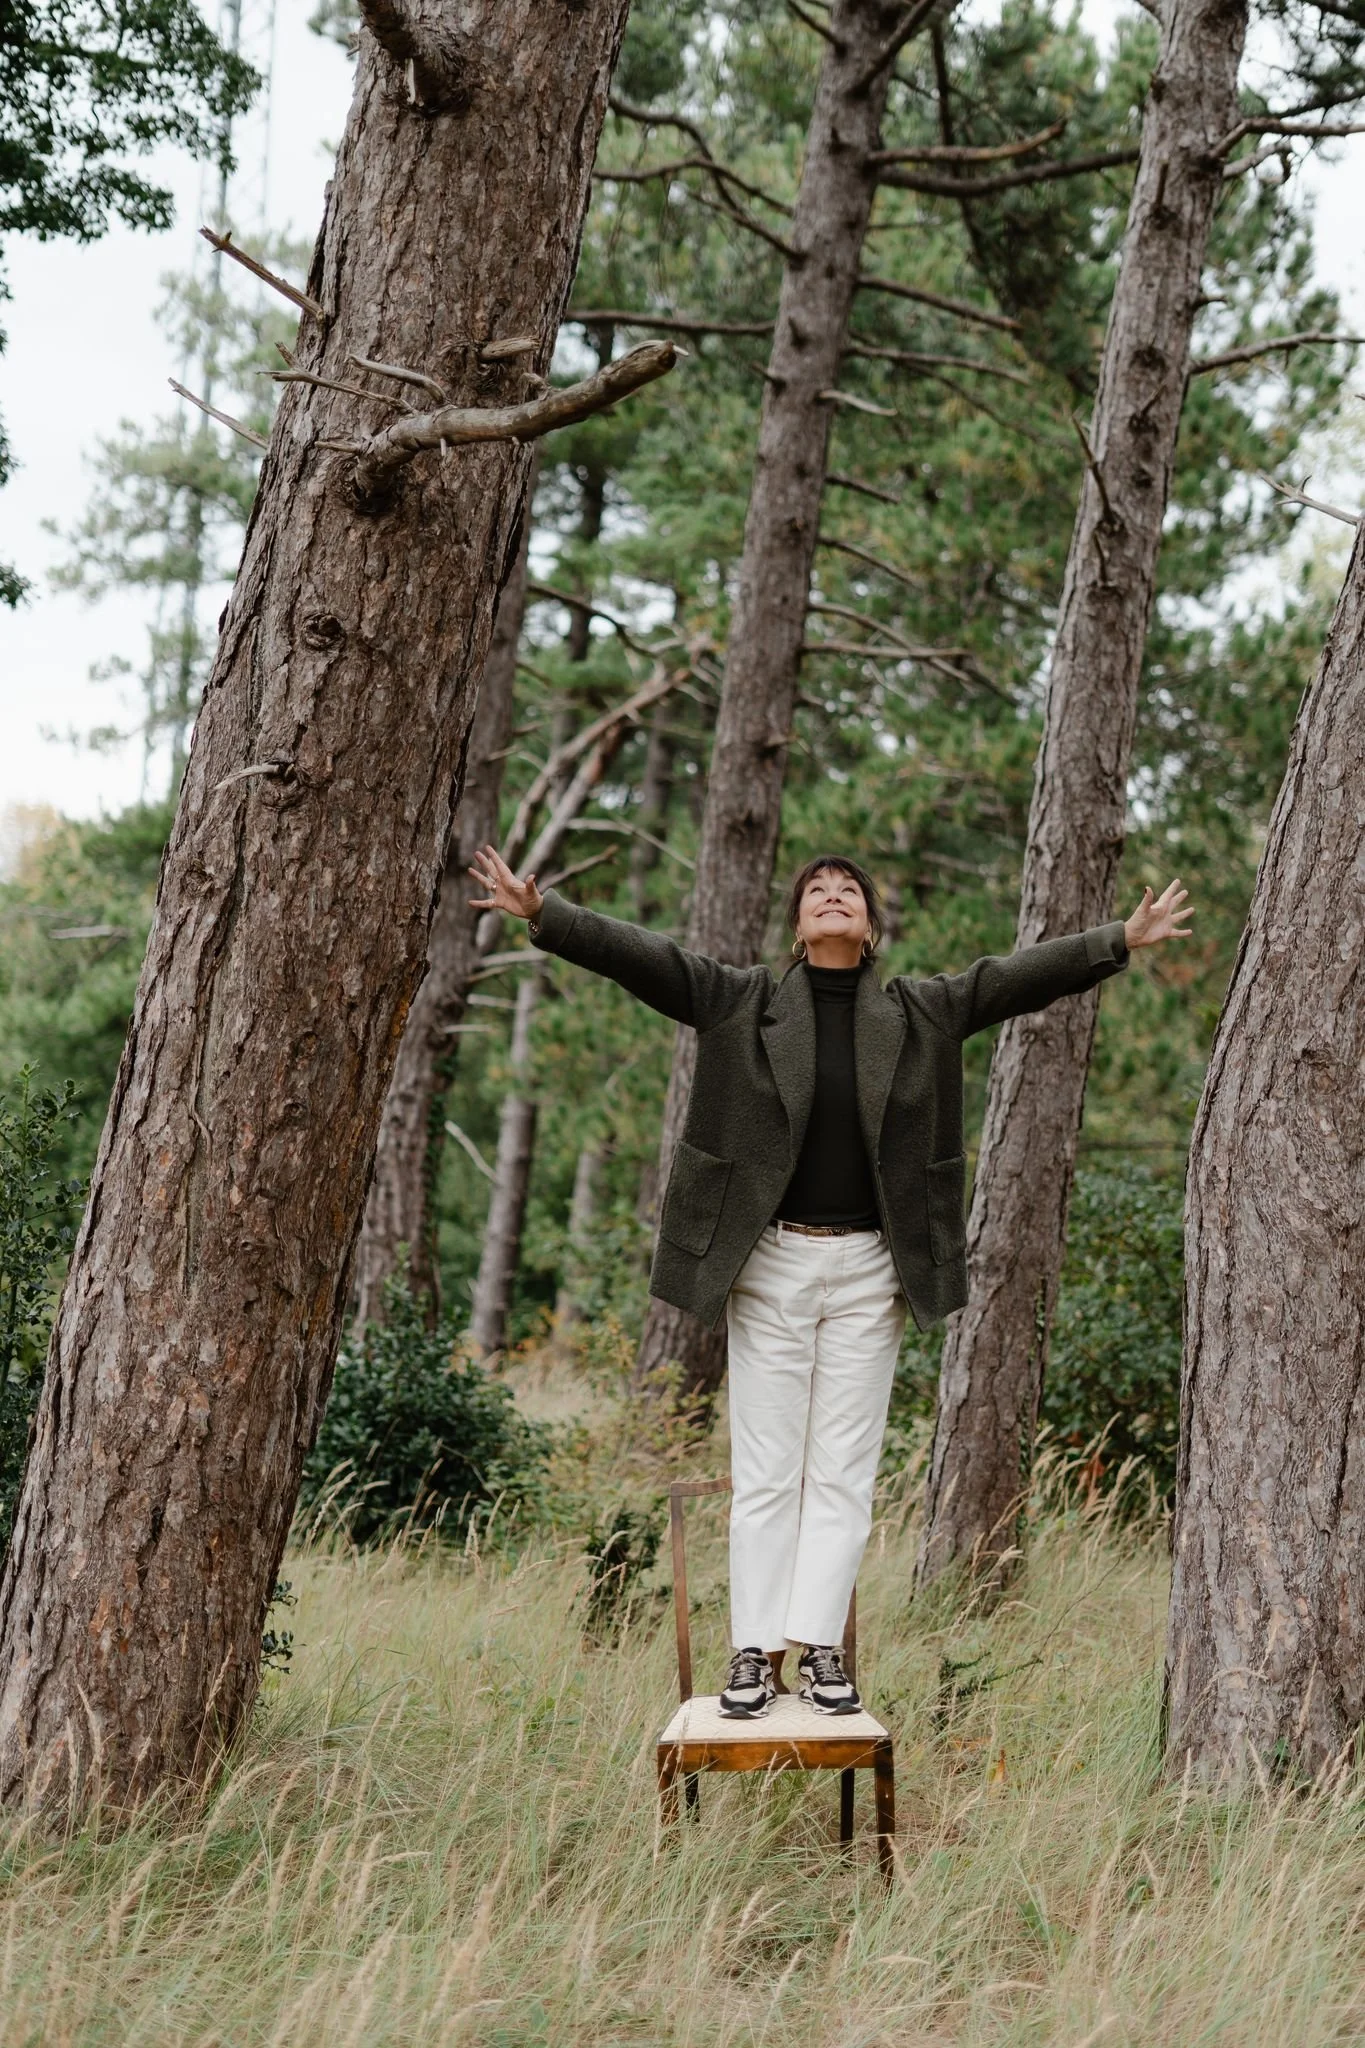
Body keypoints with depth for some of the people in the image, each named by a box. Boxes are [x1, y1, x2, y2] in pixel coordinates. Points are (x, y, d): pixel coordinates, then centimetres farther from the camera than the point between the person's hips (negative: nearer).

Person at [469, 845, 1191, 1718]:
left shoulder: (923, 1012, 8)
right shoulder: (743, 1001, 4)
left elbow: (1020, 976, 5)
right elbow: (640, 954, -2)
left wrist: (1122, 940, -3)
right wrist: (542, 913, -13)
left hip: (868, 1269, 1)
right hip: (769, 1263, -1)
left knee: (843, 1472, 3)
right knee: (765, 1471, 2)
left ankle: (822, 1648, 5)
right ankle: (756, 1652, 4)